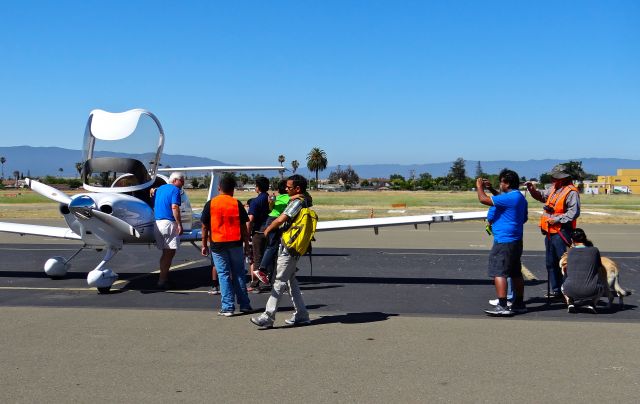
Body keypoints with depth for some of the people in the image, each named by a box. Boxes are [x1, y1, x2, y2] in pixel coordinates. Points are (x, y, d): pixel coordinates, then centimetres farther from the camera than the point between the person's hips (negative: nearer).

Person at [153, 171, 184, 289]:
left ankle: (164, 277, 20)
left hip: (157, 223, 8)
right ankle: (162, 280, -4)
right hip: (169, 223, -8)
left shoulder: (159, 189, 19)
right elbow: (174, 207, -18)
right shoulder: (175, 190, -7)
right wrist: (179, 224, -18)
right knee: (170, 252, -3)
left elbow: (154, 207, 22)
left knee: (166, 252, 17)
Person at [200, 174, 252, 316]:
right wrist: (247, 245, 8)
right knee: (238, 274, 11)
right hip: (235, 243, 1)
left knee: (223, 275, 4)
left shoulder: (210, 204, -2)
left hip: (217, 244, -1)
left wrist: (204, 245, 10)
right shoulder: (237, 204, -1)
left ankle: (227, 307, 1)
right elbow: (243, 226, 0)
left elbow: (205, 226, 1)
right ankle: (244, 305, 15)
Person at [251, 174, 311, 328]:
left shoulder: (297, 202, -16)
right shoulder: (306, 201, 14)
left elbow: (281, 219, -26)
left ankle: (268, 316, -7)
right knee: (291, 281, 15)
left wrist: (267, 229, -10)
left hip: (288, 249, -10)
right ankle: (301, 315, 19)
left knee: (280, 281, -9)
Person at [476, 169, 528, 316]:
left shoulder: (509, 197, -19)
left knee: (498, 272, -9)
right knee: (516, 273, 16)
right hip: (516, 241, 10)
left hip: (504, 241, -10)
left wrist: (480, 187, -4)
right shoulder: (520, 198, 13)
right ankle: (519, 304, 25)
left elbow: (484, 199, -21)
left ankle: (502, 306, -13)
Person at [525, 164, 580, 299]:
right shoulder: (554, 189, 15)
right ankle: (555, 290, 24)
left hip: (561, 232, -10)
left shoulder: (571, 192, -13)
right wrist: (532, 189, 12)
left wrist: (556, 219, -19)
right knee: (551, 263, 15)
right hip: (550, 232, 10)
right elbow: (541, 196, 30)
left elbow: (574, 213, -20)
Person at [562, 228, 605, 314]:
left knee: (563, 286, 37)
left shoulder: (570, 252, 9)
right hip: (591, 292, -1)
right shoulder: (594, 250, 5)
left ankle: (570, 303, 9)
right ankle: (592, 303, 11)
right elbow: (599, 266, 21)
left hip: (572, 291, 1)